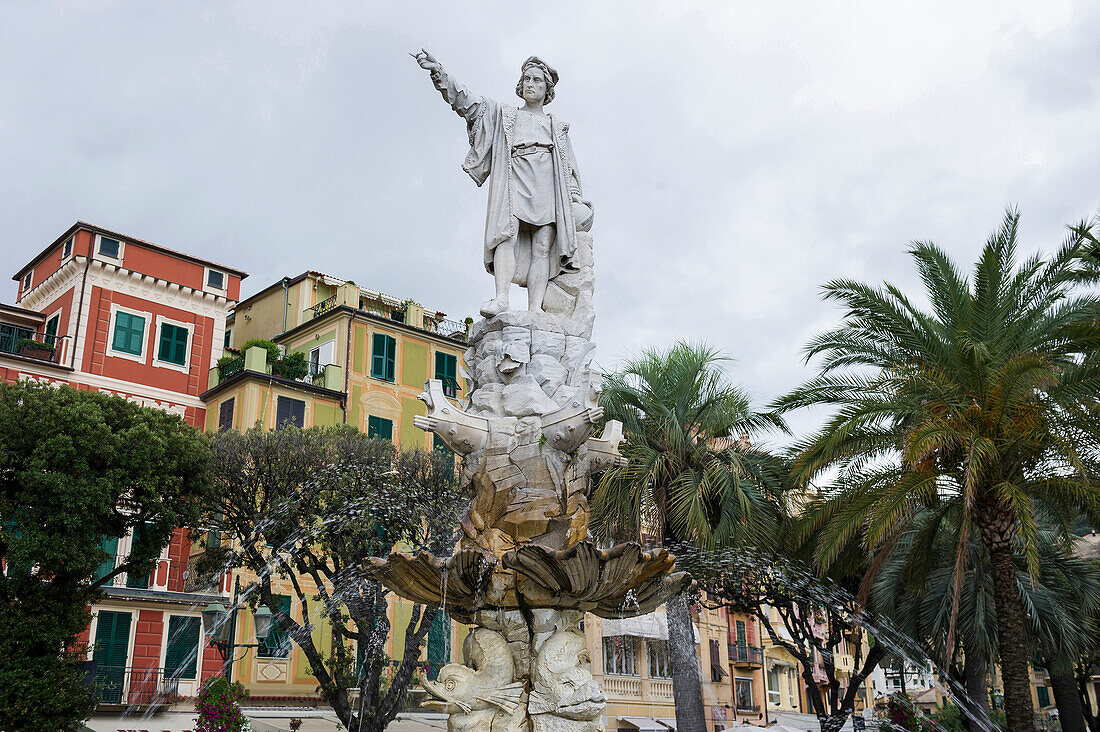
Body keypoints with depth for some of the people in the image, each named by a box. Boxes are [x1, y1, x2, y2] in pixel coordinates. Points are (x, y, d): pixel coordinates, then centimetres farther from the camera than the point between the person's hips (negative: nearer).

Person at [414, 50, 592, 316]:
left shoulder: (557, 127, 27)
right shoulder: (503, 115, 22)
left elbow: (569, 169, 25)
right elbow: (469, 103, 9)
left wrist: (575, 199, 10)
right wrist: (440, 73, -4)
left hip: (547, 188, 1)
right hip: (513, 183, -1)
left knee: (542, 247, -14)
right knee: (507, 234, -25)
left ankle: (534, 313, -24)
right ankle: (501, 297, -39)